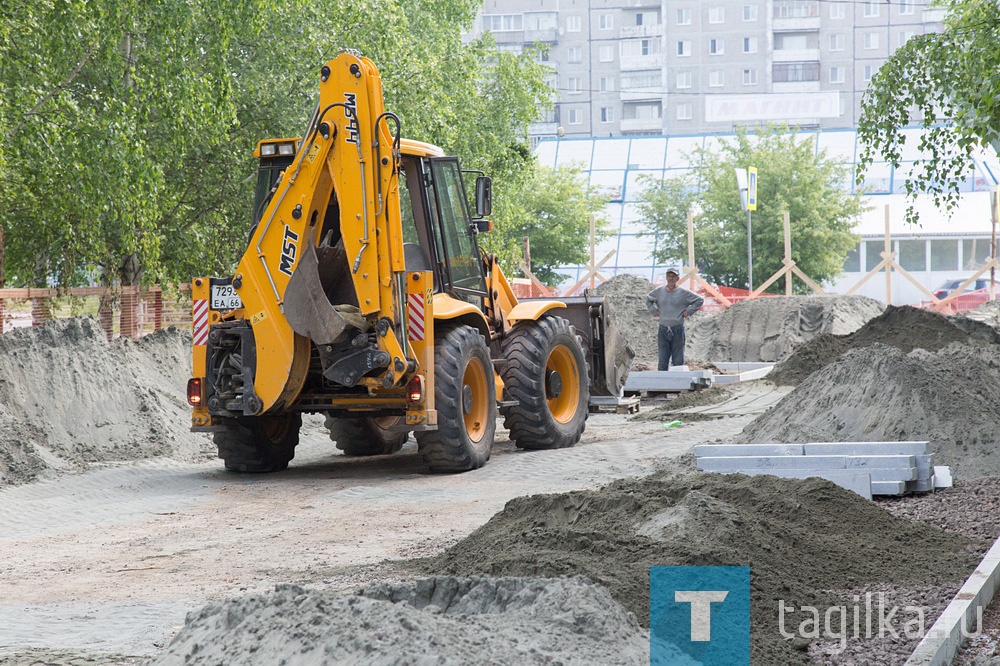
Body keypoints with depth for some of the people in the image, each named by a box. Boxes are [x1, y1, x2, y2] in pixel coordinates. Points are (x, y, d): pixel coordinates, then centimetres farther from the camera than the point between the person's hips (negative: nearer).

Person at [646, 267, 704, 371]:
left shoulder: (683, 293, -1)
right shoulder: (659, 291, 7)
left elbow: (700, 300, 6)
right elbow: (648, 299, 25)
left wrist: (688, 311, 0)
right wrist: (654, 311, 12)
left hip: (678, 330, -2)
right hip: (663, 330, 2)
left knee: (678, 362, 3)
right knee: (663, 361, 3)